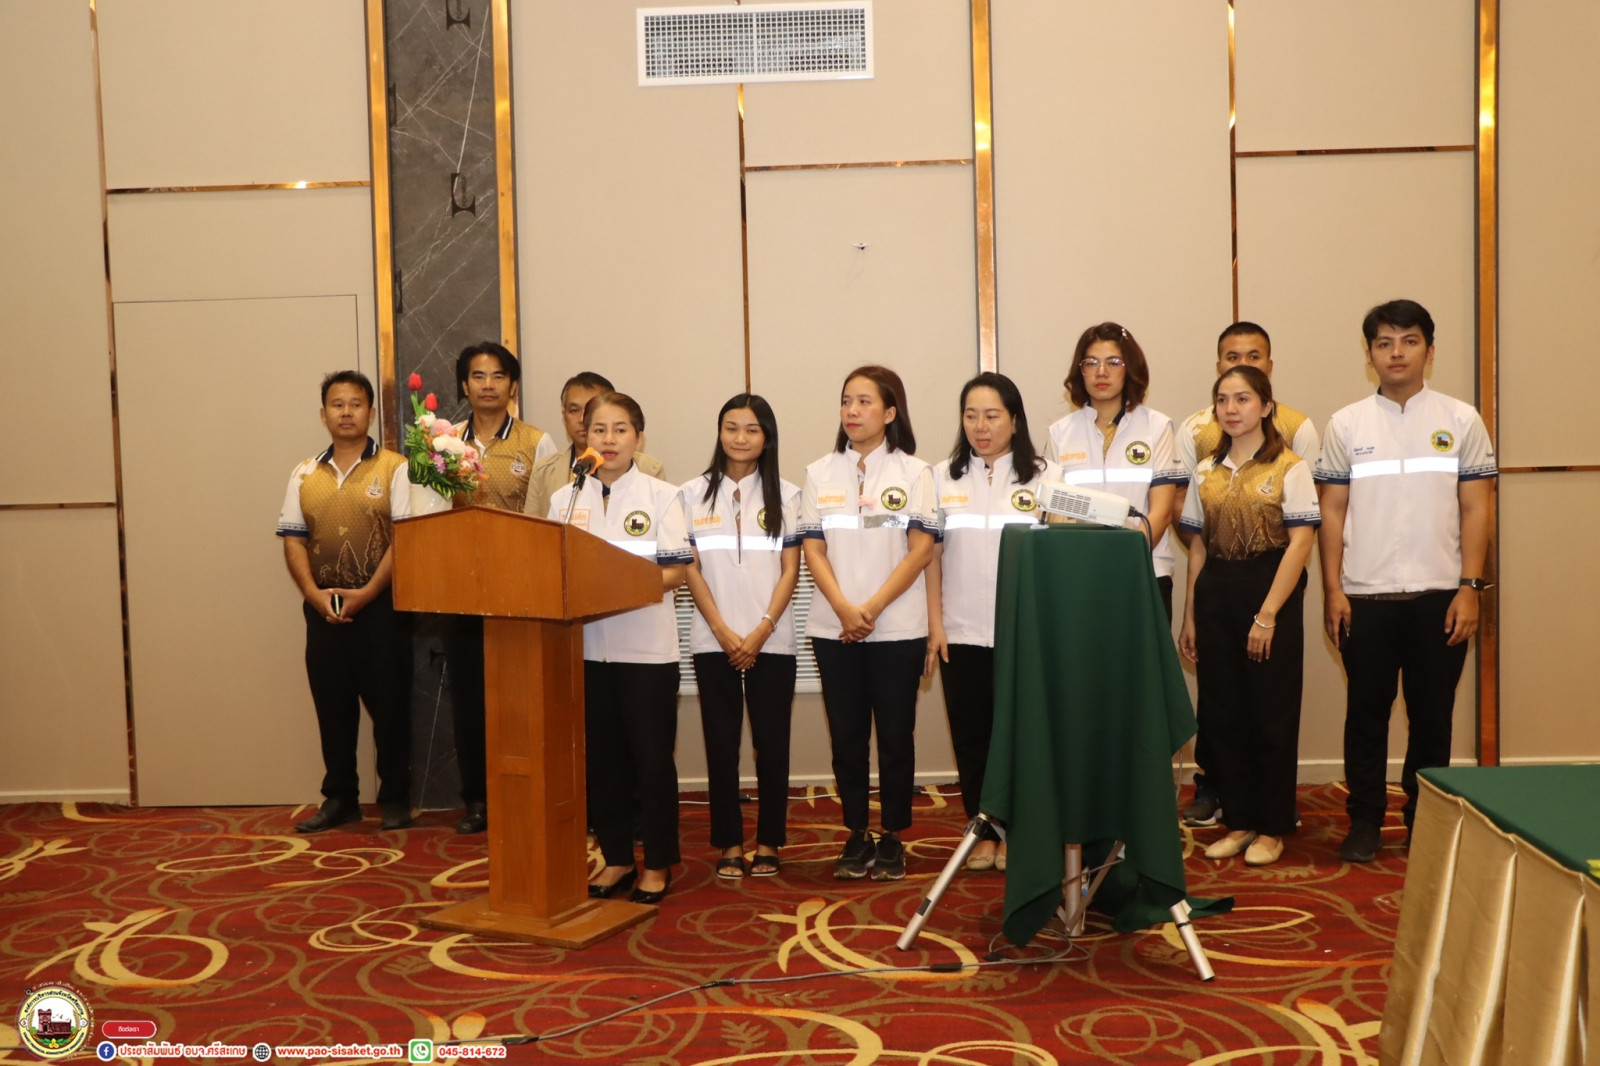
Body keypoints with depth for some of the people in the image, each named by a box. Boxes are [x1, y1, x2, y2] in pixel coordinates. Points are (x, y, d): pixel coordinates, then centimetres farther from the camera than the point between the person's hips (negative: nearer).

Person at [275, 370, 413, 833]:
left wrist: (367, 592, -15)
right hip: (324, 610, 4)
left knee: (388, 703, 2)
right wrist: (313, 593, -7)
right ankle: (339, 797, 20)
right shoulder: (305, 474, 11)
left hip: (379, 605, -4)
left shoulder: (394, 468, -1)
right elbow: (294, 539, 8)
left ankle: (395, 797, 13)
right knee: (331, 704, 9)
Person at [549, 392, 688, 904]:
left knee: (652, 756, 3)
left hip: (646, 645, -3)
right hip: (586, 644, 3)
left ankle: (658, 863, 15)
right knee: (603, 755, 10)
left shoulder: (661, 496, -1)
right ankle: (616, 858, 23)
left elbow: (674, 573, -6)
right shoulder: (564, 499, 8)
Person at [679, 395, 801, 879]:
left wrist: (761, 631, -9)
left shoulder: (785, 495, 5)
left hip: (771, 639, 0)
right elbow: (690, 569, 2)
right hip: (713, 640, 0)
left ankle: (769, 843, 14)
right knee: (721, 742, 3)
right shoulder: (693, 494, 5)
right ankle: (729, 844, 12)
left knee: (771, 741, 2)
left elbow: (790, 570, 1)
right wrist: (723, 631, -8)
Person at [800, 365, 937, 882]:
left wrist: (872, 608, -13)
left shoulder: (913, 472, 0)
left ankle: (892, 838, 15)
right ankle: (857, 836, 17)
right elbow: (813, 549, 2)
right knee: (847, 733, 6)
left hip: (897, 626, -2)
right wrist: (844, 609, -12)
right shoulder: (820, 473, 7)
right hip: (833, 626, 2)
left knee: (895, 734, 4)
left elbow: (920, 549, -6)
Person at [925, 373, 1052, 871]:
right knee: (971, 736, 6)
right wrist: (935, 624, 0)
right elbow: (931, 555, 6)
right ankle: (984, 833, 19)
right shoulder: (943, 478, 7)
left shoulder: (1045, 477, 1)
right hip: (961, 633, 2)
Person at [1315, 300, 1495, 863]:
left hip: (1439, 595, 0)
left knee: (1432, 715, 8)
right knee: (1366, 712, 6)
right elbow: (1332, 512, 4)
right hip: (1365, 597, 0)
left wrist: (1470, 588, -5)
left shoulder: (1461, 421, 4)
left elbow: (1475, 510, 2)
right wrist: (1332, 591, -2)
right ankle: (1365, 822, 16)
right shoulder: (1346, 424, 5)